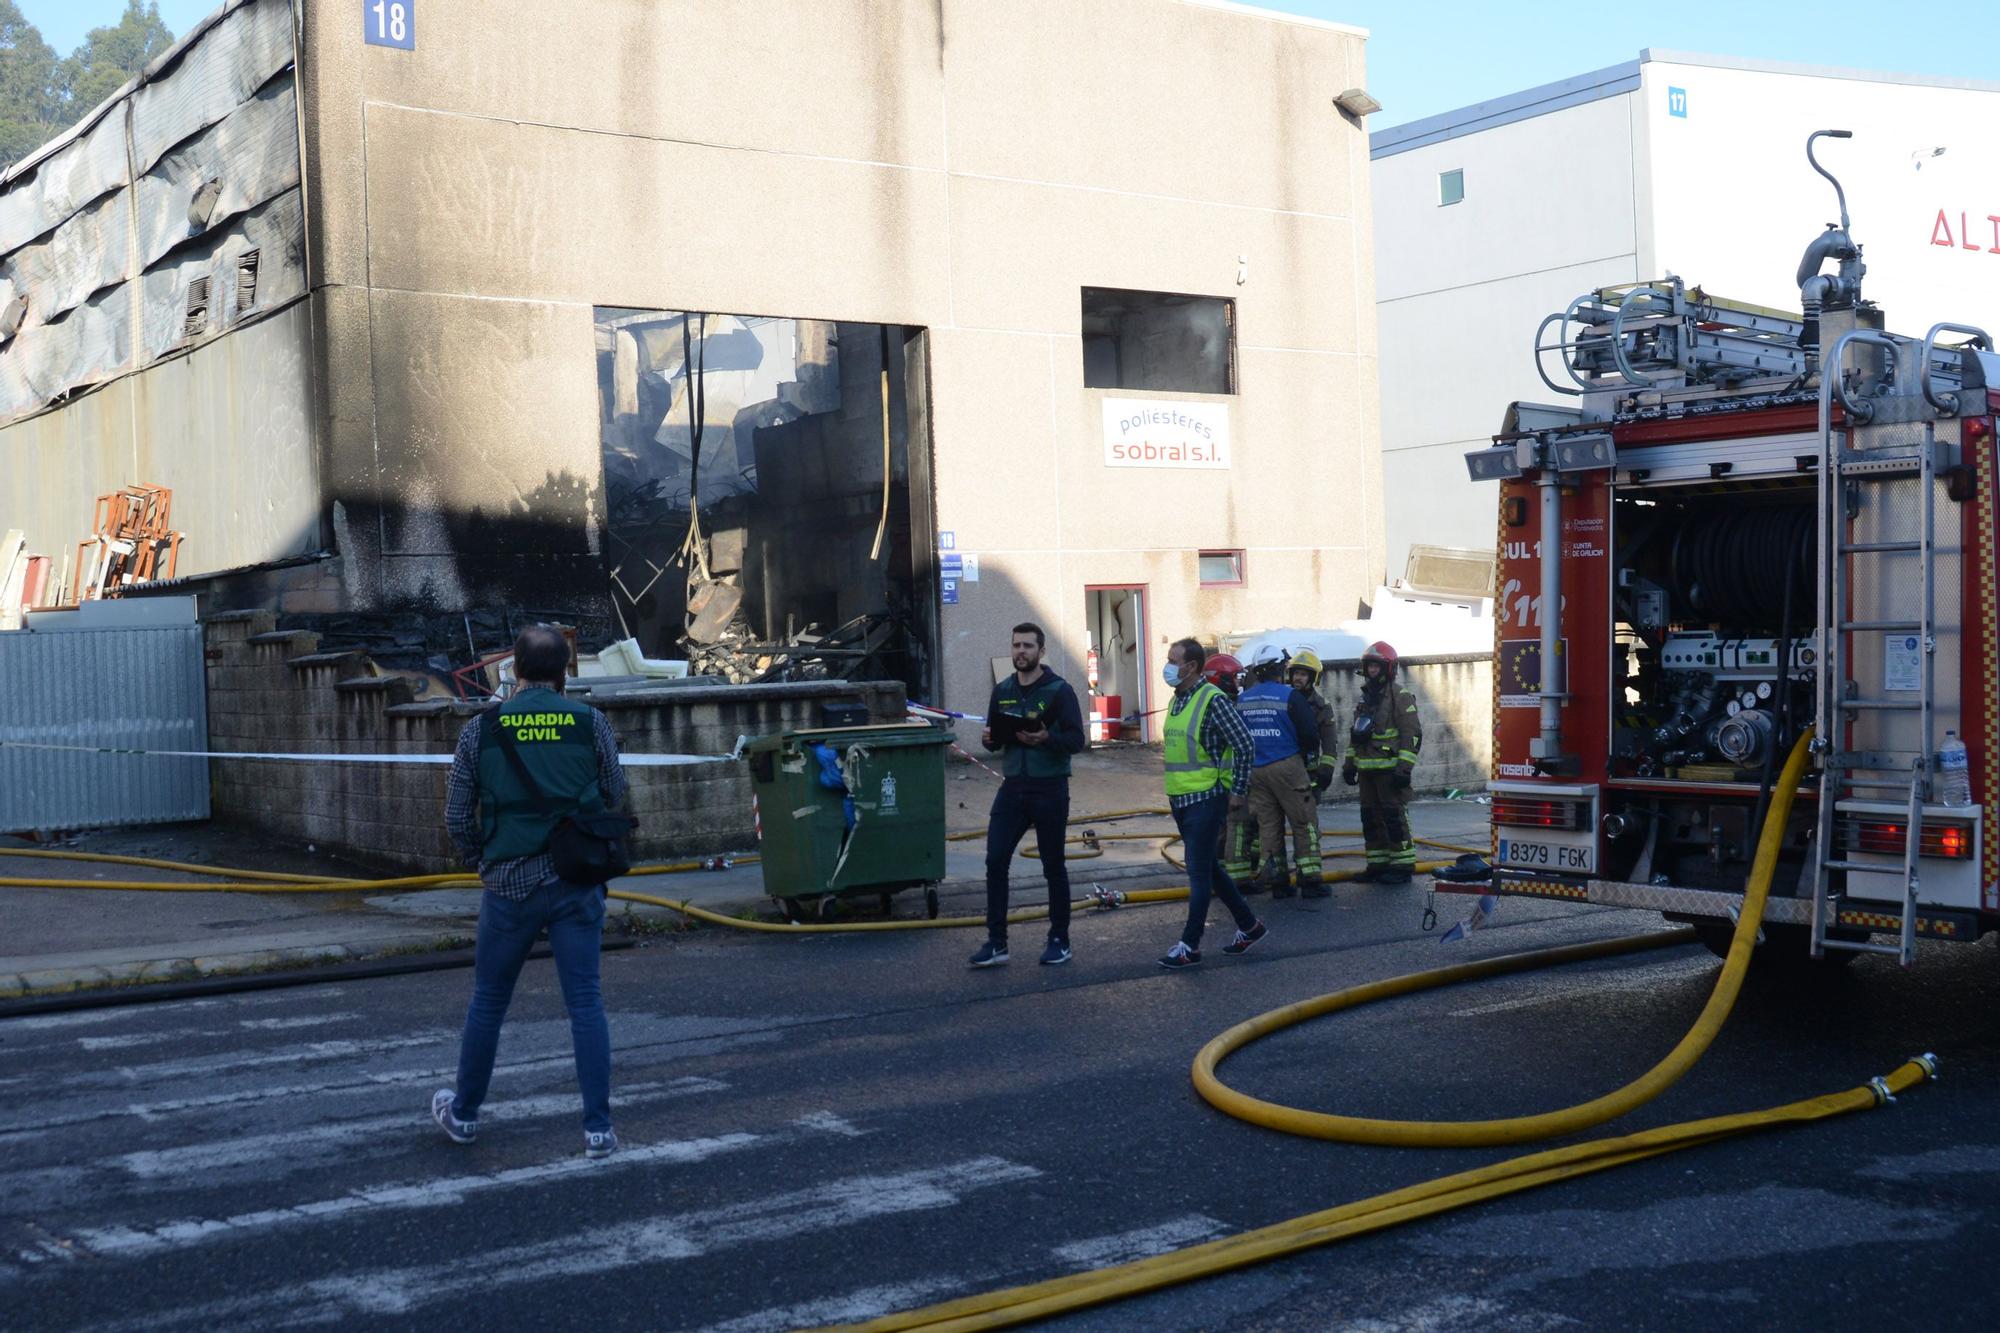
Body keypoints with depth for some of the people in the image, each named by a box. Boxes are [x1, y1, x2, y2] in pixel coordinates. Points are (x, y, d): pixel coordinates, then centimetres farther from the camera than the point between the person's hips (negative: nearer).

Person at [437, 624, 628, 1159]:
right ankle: (598, 1127, 3)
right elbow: (614, 799, 5)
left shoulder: (481, 729, -3)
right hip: (577, 882, 0)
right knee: (585, 1001, 5)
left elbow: (457, 818, 1)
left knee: (488, 999, 16)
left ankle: (463, 1113, 30)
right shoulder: (591, 723, -4)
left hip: (509, 883, 0)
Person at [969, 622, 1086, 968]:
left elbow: (1076, 741, -12)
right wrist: (988, 739, -8)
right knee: (995, 862, -3)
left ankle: (1059, 942, 17)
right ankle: (996, 942, 4)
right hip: (1012, 787, 5)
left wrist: (1046, 738, -30)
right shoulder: (1002, 692, 9)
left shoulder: (1059, 690, -7)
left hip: (1049, 790, -4)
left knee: (1053, 867, 5)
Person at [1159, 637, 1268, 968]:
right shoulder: (1176, 701, 11)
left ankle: (1189, 945, -1)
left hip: (1206, 800, -9)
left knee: (1199, 873, -5)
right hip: (1180, 800, 9)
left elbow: (1245, 745, -16)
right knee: (1210, 868, 16)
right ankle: (1249, 925, 29)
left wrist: (1238, 792, -13)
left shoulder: (1213, 700, -15)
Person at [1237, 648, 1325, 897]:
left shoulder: (1242, 700, 6)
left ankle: (1277, 881, 12)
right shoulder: (1290, 697, -11)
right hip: (1287, 766, -5)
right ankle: (1310, 879, 1)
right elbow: (1309, 733, -11)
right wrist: (1310, 756, 8)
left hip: (1256, 771, 5)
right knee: (1304, 823, 2)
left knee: (1268, 825, 10)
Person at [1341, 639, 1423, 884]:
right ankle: (1377, 864, 16)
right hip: (1367, 770, 8)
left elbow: (1412, 733, -13)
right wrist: (1349, 764, 19)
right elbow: (1355, 734, 24)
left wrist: (1404, 768, -18)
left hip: (1389, 769, -8)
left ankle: (1403, 865, -2)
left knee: (1394, 816, -7)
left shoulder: (1400, 697, -8)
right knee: (1371, 817, 9)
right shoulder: (1364, 698, 17)